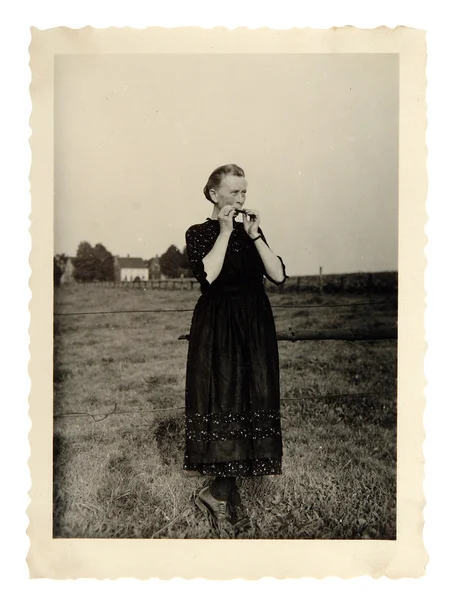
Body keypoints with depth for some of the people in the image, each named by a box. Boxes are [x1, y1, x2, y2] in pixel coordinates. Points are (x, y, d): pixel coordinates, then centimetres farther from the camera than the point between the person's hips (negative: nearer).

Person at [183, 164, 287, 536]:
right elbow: (207, 274, -19)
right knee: (225, 400, -8)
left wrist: (255, 235, -5)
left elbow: (279, 276, 0)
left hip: (255, 328, 5)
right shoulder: (199, 233, 0)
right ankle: (224, 493, 4)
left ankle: (218, 491, 9)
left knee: (252, 400, 1)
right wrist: (225, 232, -14)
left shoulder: (251, 231, 11)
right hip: (218, 330, -5)